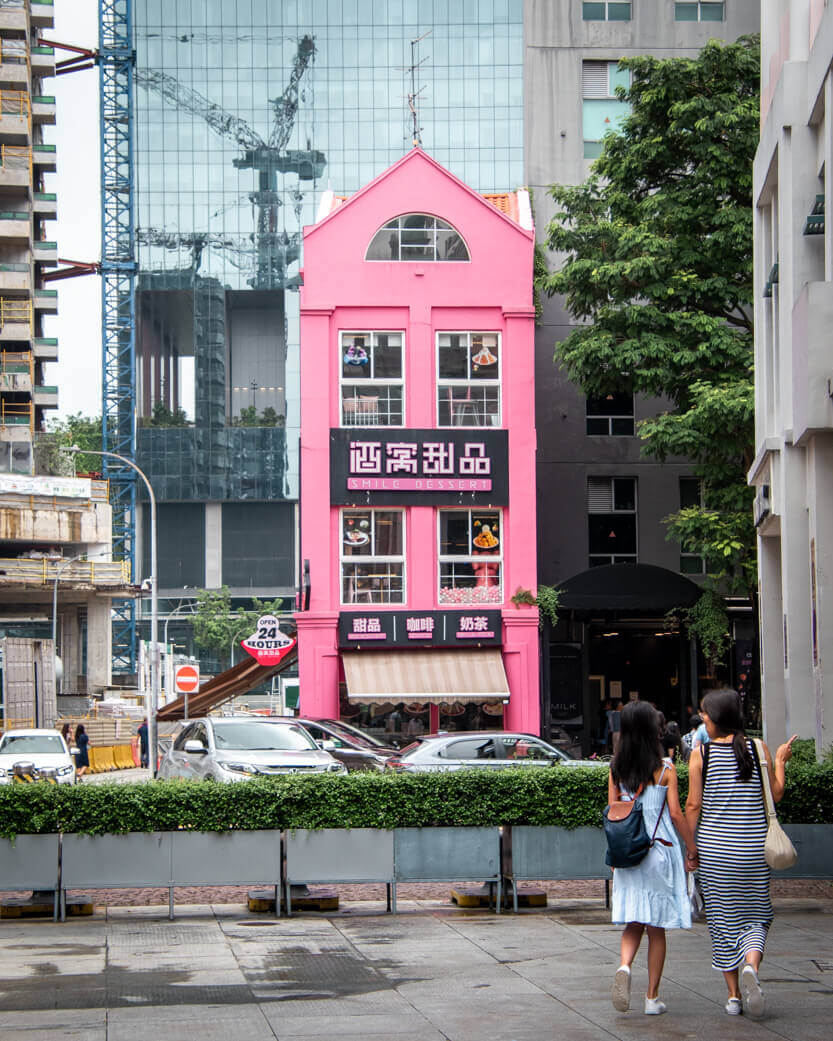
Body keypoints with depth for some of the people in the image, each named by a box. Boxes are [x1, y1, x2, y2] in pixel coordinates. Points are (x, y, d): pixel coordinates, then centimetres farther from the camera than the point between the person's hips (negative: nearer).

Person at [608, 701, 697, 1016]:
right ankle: (652, 997, 9)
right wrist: (693, 848, 1)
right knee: (656, 928, 6)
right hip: (660, 850, -2)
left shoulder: (616, 769, 1)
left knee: (633, 923, 10)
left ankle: (624, 966, -20)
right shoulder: (665, 768, -8)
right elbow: (676, 813, -9)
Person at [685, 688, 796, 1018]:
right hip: (753, 846, 1)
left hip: (714, 845, -1)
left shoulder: (700, 754, -5)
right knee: (756, 913, 12)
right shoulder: (758, 749, -2)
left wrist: (690, 848, 4)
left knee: (722, 917, 9)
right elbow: (776, 794, 4)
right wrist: (781, 761, 19)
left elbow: (693, 806, -5)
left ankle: (734, 995, 10)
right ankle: (751, 965, -18)